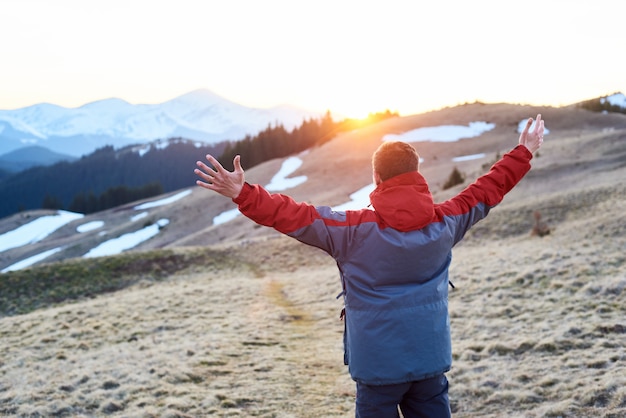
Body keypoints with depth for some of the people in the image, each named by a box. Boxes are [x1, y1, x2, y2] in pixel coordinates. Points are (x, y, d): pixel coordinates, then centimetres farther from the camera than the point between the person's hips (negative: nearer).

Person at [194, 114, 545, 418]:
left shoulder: (355, 230, -15)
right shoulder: (445, 222, -3)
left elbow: (295, 216, -19)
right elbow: (486, 191, 10)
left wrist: (242, 194, -18)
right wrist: (523, 153, 23)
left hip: (378, 364, -3)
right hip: (431, 360, 4)